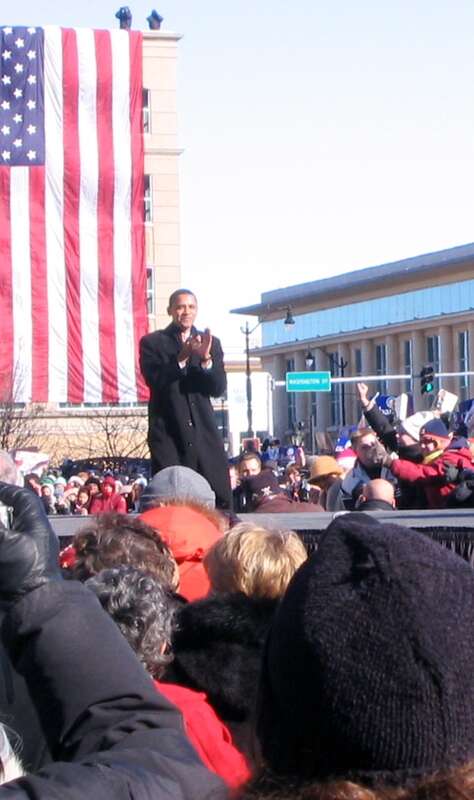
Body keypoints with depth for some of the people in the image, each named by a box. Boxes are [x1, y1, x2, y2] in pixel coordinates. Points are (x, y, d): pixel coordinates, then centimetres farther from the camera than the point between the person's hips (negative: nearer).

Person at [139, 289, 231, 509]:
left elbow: (219, 388, 3)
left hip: (203, 432, 3)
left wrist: (205, 359, -15)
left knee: (221, 500, -2)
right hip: (168, 432, -3)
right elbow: (155, 381, -9)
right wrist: (181, 358, -22)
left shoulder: (211, 343, 13)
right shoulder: (152, 342, 5)